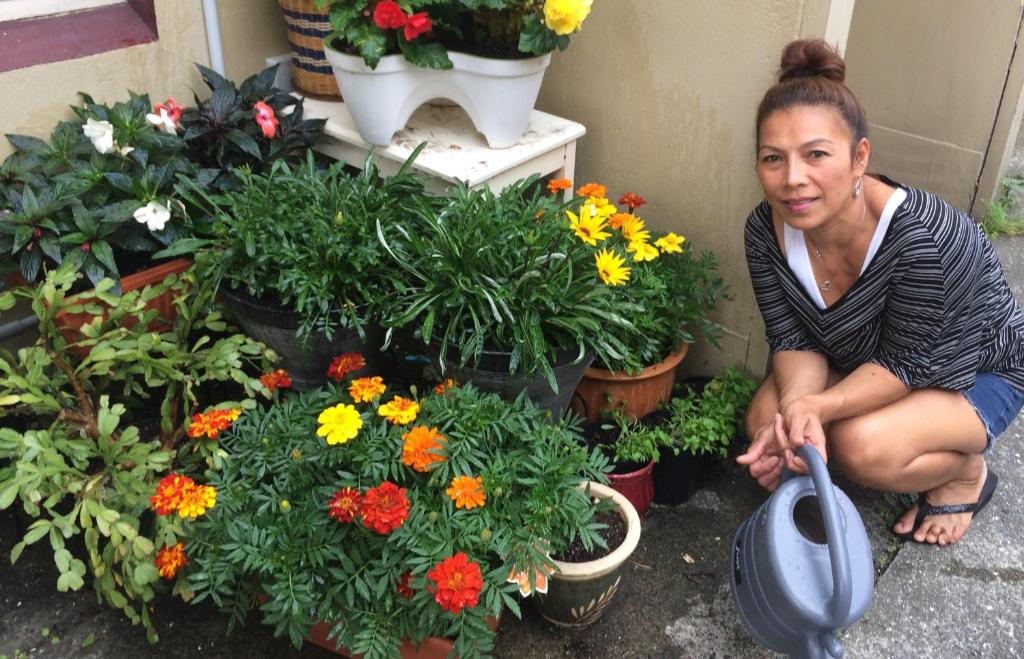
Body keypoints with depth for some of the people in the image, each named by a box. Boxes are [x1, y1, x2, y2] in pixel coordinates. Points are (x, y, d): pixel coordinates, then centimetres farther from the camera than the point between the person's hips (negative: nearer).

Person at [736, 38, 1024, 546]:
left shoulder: (918, 235, -38)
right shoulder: (766, 230, -21)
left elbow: (907, 362, -27)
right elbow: (794, 339, -15)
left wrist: (817, 407, -42)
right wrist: (796, 406, -36)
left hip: (974, 374, -5)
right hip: (864, 359, 5)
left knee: (862, 446, -29)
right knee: (765, 418, -16)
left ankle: (967, 470, 4)